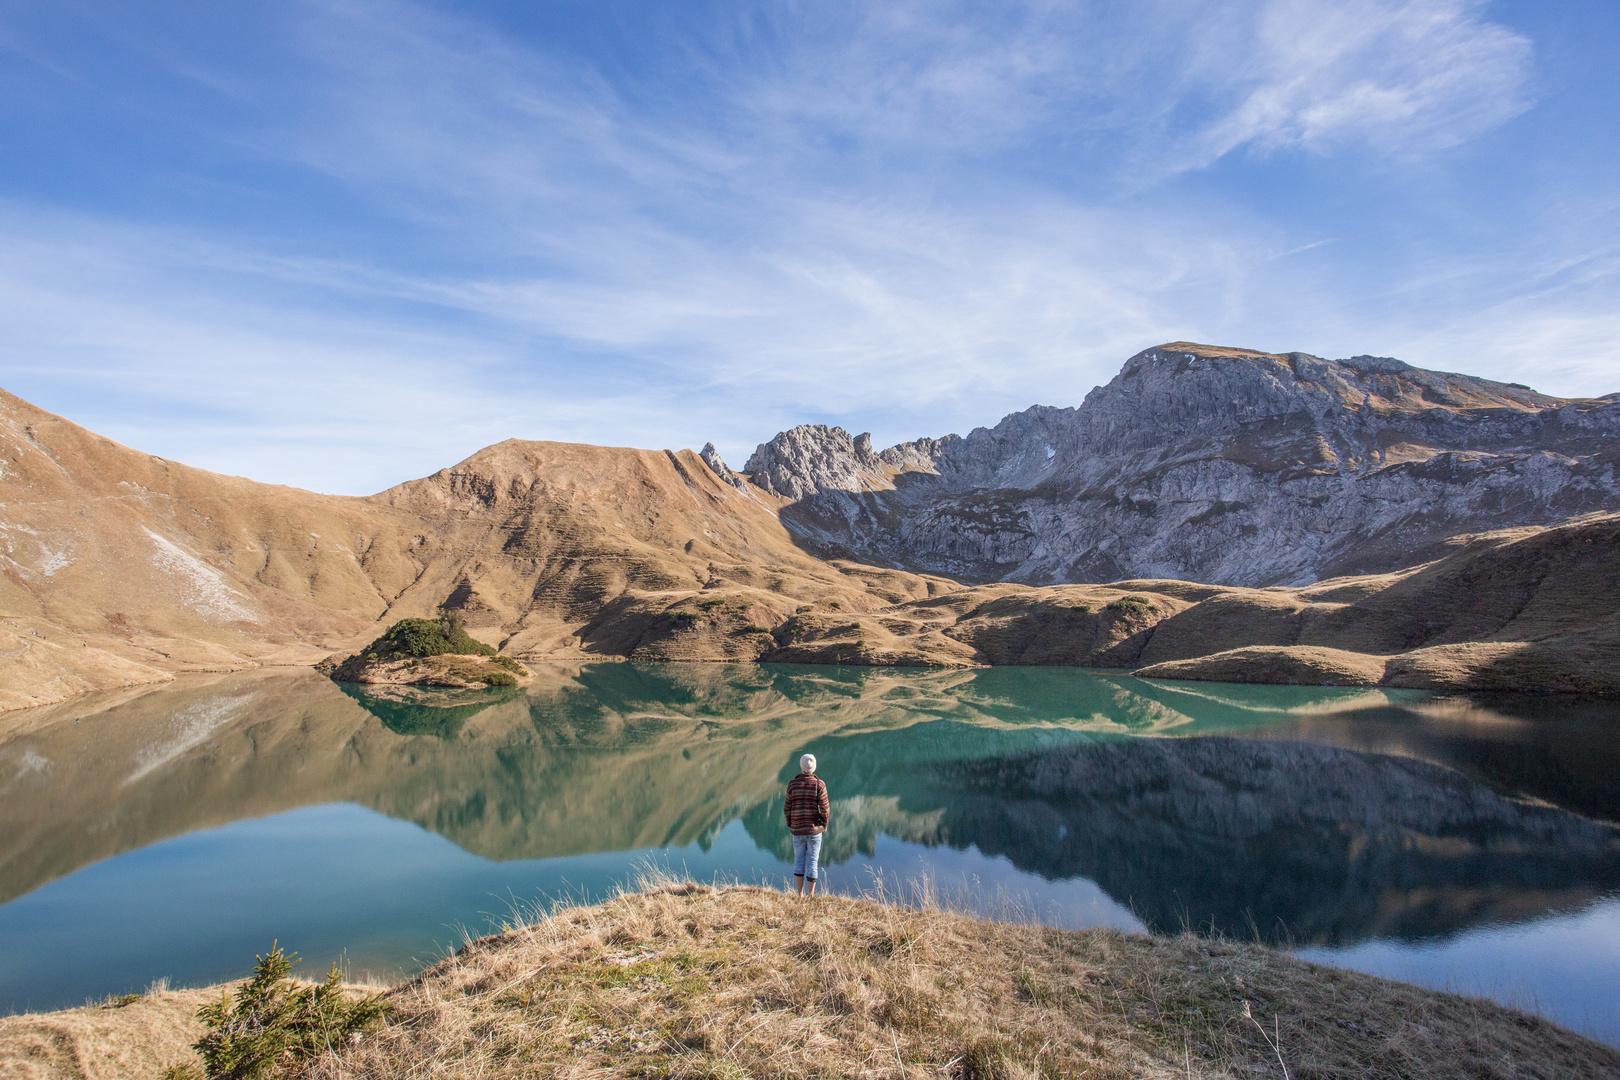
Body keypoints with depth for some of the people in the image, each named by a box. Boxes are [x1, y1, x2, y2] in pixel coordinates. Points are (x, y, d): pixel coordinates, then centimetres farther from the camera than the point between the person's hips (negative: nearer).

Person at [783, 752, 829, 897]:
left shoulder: (792, 784, -5)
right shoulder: (819, 784, -9)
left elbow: (787, 808, -2)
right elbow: (825, 809, -11)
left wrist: (790, 825, 13)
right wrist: (825, 825, 5)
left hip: (797, 831, 1)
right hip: (814, 830, -1)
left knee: (799, 862, 13)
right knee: (812, 862, 7)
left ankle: (800, 895, 17)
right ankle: (811, 895, 12)